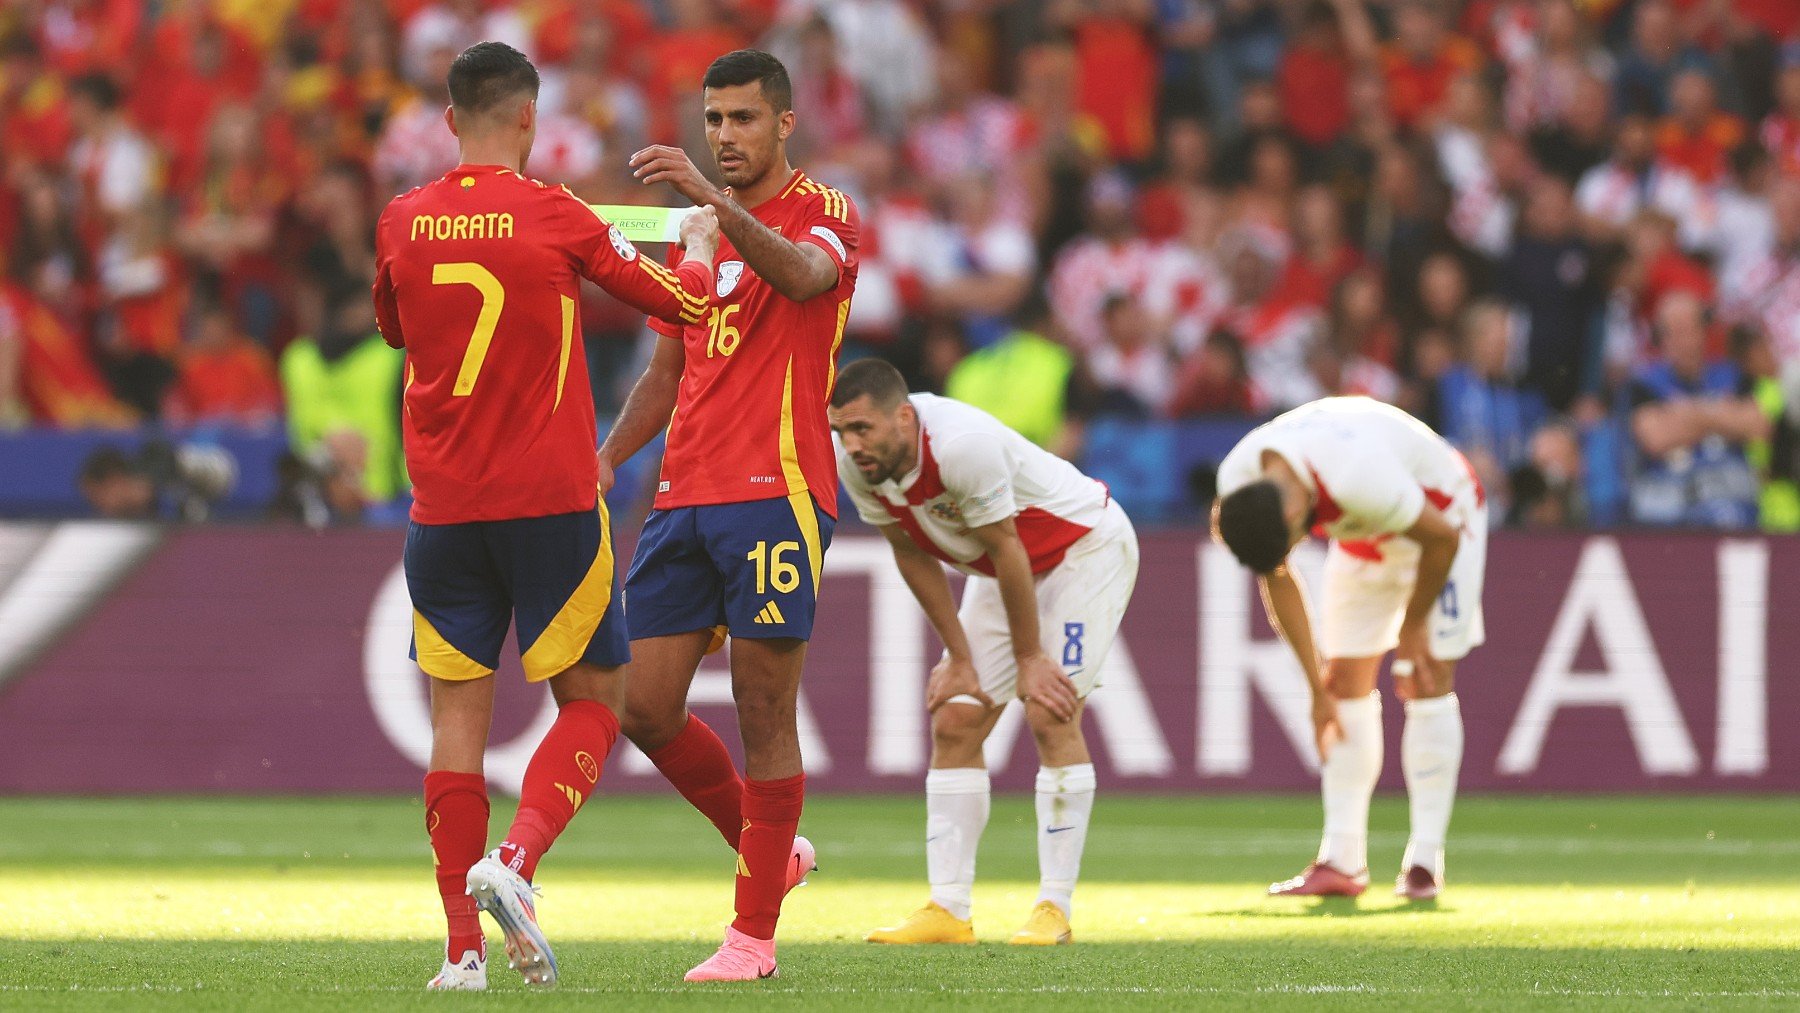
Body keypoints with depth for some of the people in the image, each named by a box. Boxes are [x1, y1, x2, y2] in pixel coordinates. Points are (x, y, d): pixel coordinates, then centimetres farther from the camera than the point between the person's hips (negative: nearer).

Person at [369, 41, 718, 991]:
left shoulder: (402, 223, 2)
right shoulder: (552, 218, -7)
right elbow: (679, 300, 3)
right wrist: (699, 244, 24)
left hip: (442, 509, 3)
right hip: (551, 501, -3)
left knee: (458, 708, 5)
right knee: (593, 698, 8)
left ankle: (463, 948, -1)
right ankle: (514, 860, -16)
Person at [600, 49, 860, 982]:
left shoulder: (822, 213, -1)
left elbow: (801, 275, -26)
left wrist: (714, 199, -40)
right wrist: (606, 457, 11)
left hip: (775, 492, -7)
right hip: (683, 495, 7)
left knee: (764, 716, -5)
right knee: (646, 708, 2)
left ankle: (755, 934, 0)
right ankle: (769, 850, 24)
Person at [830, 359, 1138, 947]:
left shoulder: (962, 444, -38)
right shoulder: (854, 463, -16)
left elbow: (1006, 551, -26)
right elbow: (913, 557, -3)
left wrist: (1029, 658, -16)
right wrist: (959, 657, -1)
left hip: (1086, 549, -7)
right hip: (1009, 566, 7)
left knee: (1051, 715, -18)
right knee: (955, 724, -2)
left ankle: (1054, 908, -15)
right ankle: (947, 910, -2)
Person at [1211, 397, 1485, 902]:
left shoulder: (1360, 479, -43)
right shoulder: (1237, 482, -23)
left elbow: (1442, 538, -26)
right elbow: (1276, 579, -6)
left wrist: (1414, 625, -11)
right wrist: (1317, 686, -3)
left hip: (1441, 514, -6)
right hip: (1362, 534, 6)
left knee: (1429, 684, -12)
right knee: (1347, 685, -2)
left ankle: (1425, 860, -8)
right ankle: (1341, 860, -1)